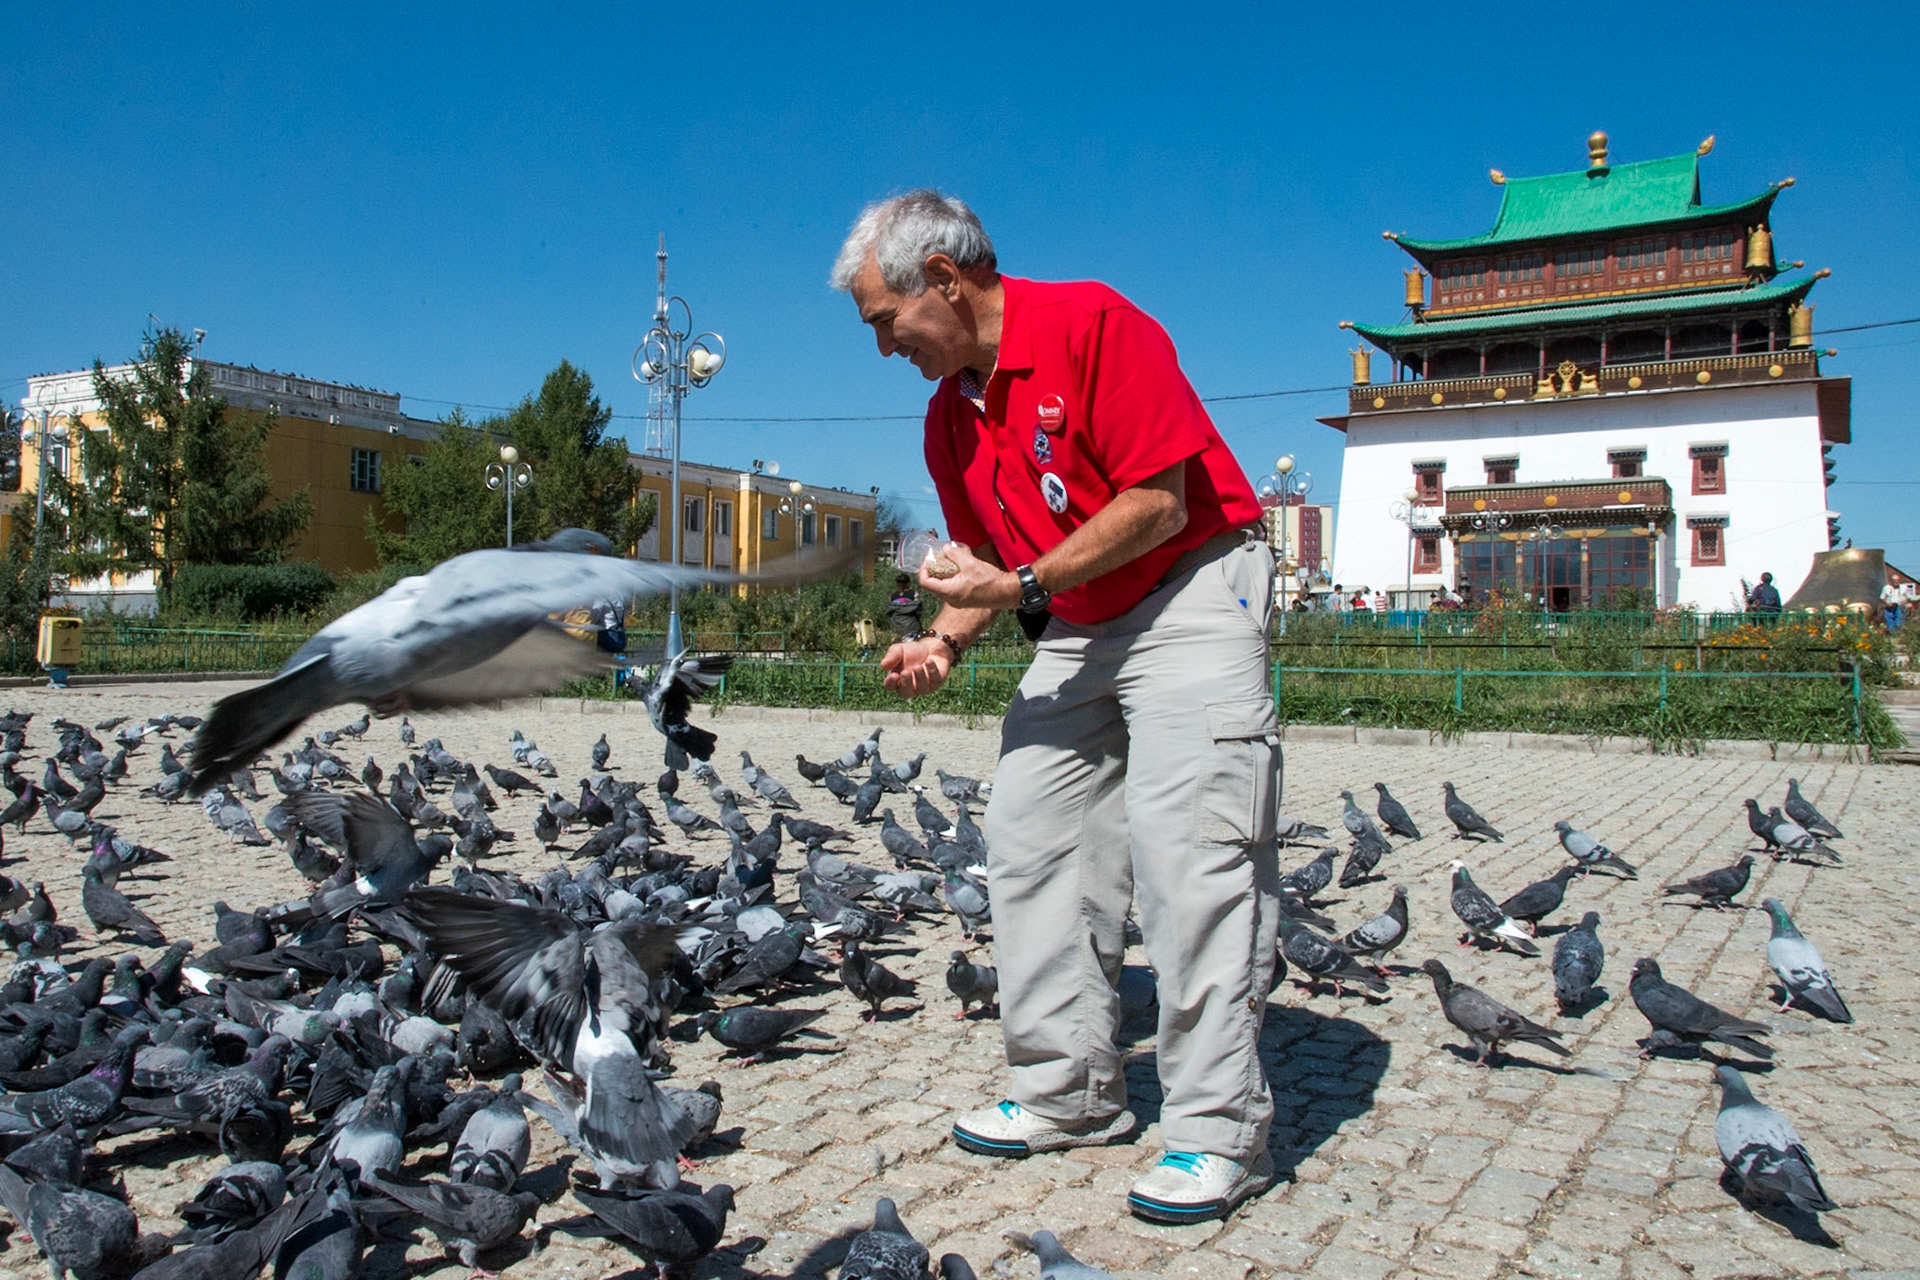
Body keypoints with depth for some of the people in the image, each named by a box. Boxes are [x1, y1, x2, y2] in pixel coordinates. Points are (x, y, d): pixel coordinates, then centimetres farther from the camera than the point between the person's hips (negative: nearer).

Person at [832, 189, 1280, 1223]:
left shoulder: (1092, 323, -15)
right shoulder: (949, 413, 9)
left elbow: (1159, 502, -19)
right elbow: (986, 556, 16)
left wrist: (1024, 586, -20)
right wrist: (945, 643, -3)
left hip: (1192, 596, -8)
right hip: (1075, 630, 9)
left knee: (1187, 850, -13)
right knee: (1030, 844, 4)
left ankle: (1218, 1132, -3)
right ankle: (1069, 1096, 16)